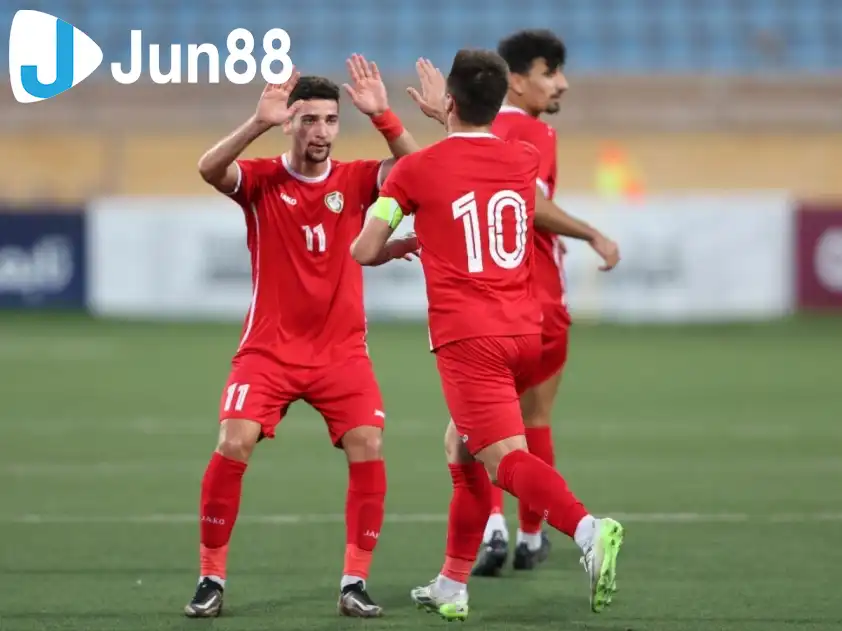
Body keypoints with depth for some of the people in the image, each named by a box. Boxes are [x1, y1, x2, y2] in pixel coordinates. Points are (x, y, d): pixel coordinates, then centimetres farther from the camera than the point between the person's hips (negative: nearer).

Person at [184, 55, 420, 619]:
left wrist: (383, 115, -26)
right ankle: (212, 579, -2)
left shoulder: (356, 180, 0)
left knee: (368, 449, -14)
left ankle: (355, 583, -2)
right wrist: (258, 123, -36)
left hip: (342, 350, 1)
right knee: (233, 445, -16)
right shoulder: (261, 180, -4)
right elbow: (209, 169, -24)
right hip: (269, 348, -1)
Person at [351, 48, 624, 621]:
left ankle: (588, 529, -44)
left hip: (467, 337, -6)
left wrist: (399, 247, 25)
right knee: (462, 445, 23)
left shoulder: (415, 170, -3)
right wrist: (442, 117, 48)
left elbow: (364, 251, 3)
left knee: (506, 458, -15)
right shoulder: (526, 159, 11)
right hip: (526, 332, 6)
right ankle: (452, 588, 26)